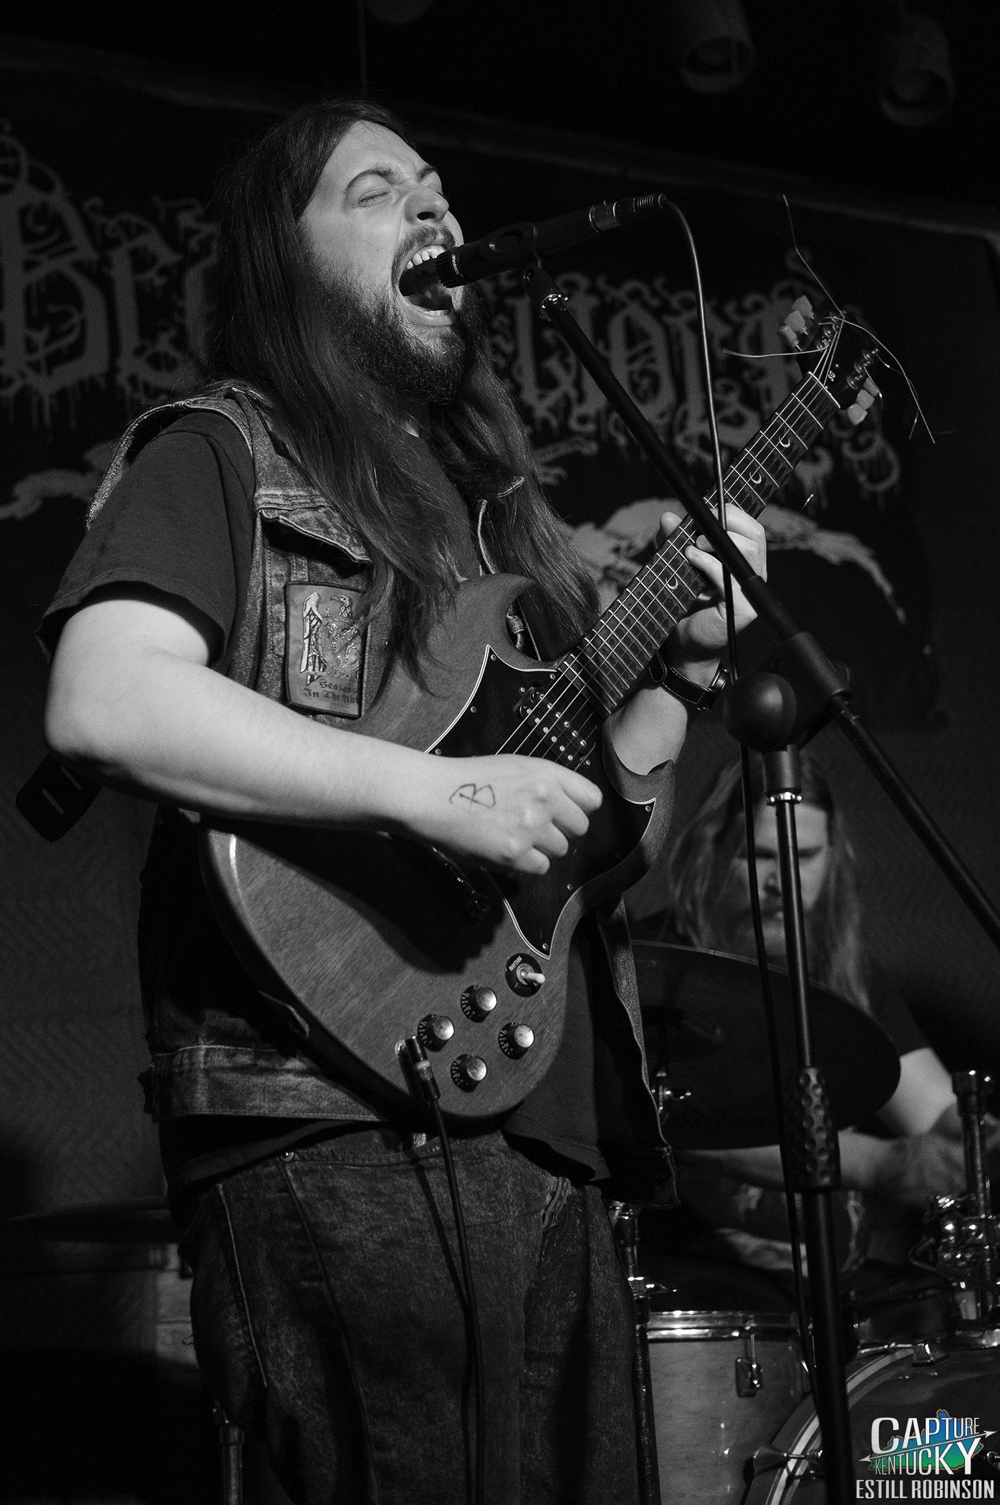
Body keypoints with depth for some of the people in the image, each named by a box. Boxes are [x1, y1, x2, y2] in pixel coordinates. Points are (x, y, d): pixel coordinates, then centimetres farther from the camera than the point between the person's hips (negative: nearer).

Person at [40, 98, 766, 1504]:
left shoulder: (491, 498, 23)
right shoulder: (219, 452, 1)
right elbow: (102, 704, -18)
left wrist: (680, 664, 12)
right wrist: (436, 790, -21)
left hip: (551, 1125, 8)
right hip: (338, 1125, -7)